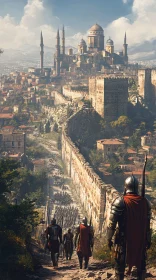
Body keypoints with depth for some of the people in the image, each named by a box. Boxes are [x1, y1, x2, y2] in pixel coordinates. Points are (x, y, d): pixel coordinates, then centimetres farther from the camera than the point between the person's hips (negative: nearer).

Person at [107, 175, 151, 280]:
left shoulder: (120, 202, -10)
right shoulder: (145, 202, 1)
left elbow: (112, 223, -11)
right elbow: (148, 223, 6)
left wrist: (109, 238, -1)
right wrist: (148, 240, 14)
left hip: (124, 238, -3)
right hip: (140, 239, 3)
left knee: (120, 264, 6)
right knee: (141, 263, 15)